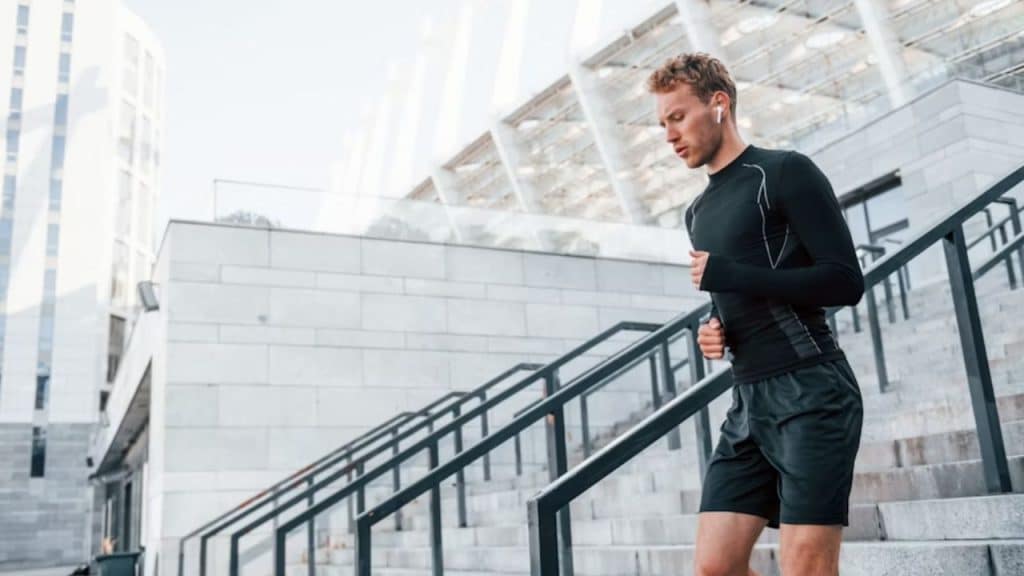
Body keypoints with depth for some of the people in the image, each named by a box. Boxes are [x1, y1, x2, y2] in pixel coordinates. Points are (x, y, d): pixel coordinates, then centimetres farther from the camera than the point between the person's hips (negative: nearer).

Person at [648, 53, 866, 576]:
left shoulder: (784, 172, -3)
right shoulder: (698, 211, 20)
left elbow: (845, 280, -11)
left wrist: (724, 275, -16)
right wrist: (714, 331, 5)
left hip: (810, 392, -7)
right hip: (748, 402, 7)